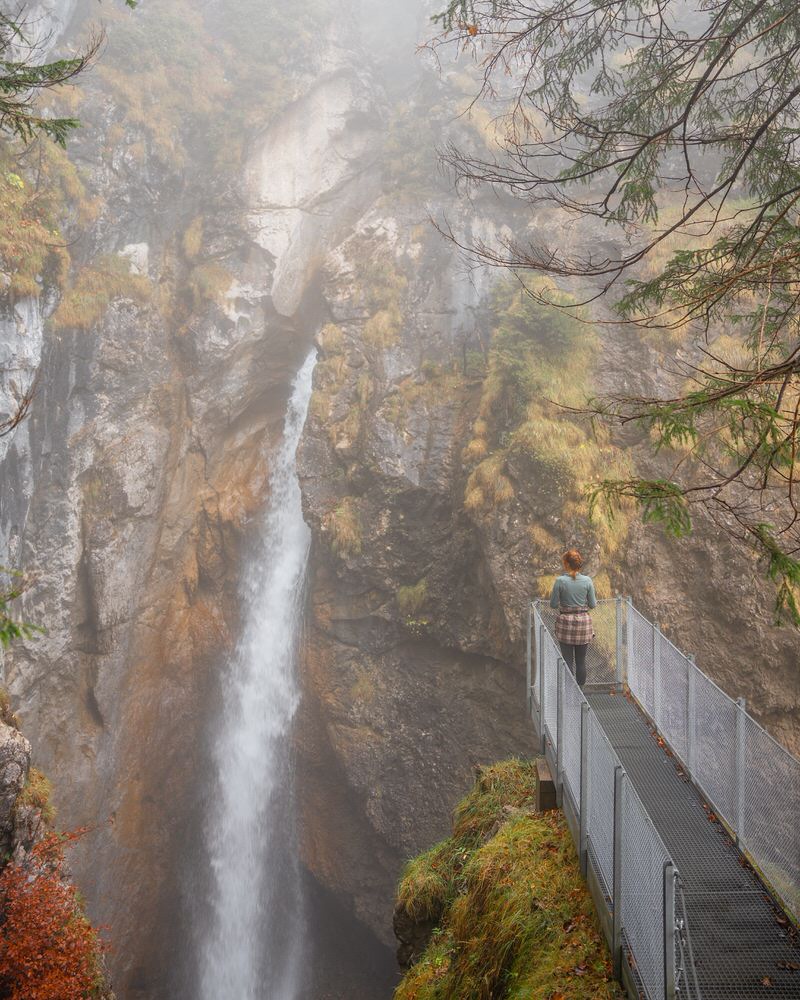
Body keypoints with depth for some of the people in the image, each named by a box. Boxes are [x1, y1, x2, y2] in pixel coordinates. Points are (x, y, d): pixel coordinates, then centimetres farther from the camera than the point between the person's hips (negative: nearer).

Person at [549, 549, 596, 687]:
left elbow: (553, 604, -5)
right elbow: (592, 604, 0)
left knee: (567, 660, 6)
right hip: (583, 622, 1)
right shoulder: (587, 581, -6)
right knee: (581, 660, 11)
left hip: (565, 623, -1)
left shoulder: (560, 581, -11)